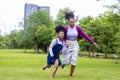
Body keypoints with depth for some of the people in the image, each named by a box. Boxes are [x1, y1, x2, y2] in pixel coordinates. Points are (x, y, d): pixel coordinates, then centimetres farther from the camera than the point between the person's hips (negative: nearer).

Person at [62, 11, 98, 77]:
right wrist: (65, 43, -19)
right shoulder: (66, 28, -10)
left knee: (73, 61, -10)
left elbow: (84, 35, -4)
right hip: (67, 45, -1)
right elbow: (63, 37, 1)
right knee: (67, 62, -1)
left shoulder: (78, 28, -6)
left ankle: (70, 75, 10)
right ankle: (64, 62, 39)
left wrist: (93, 42, -5)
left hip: (75, 45, 1)